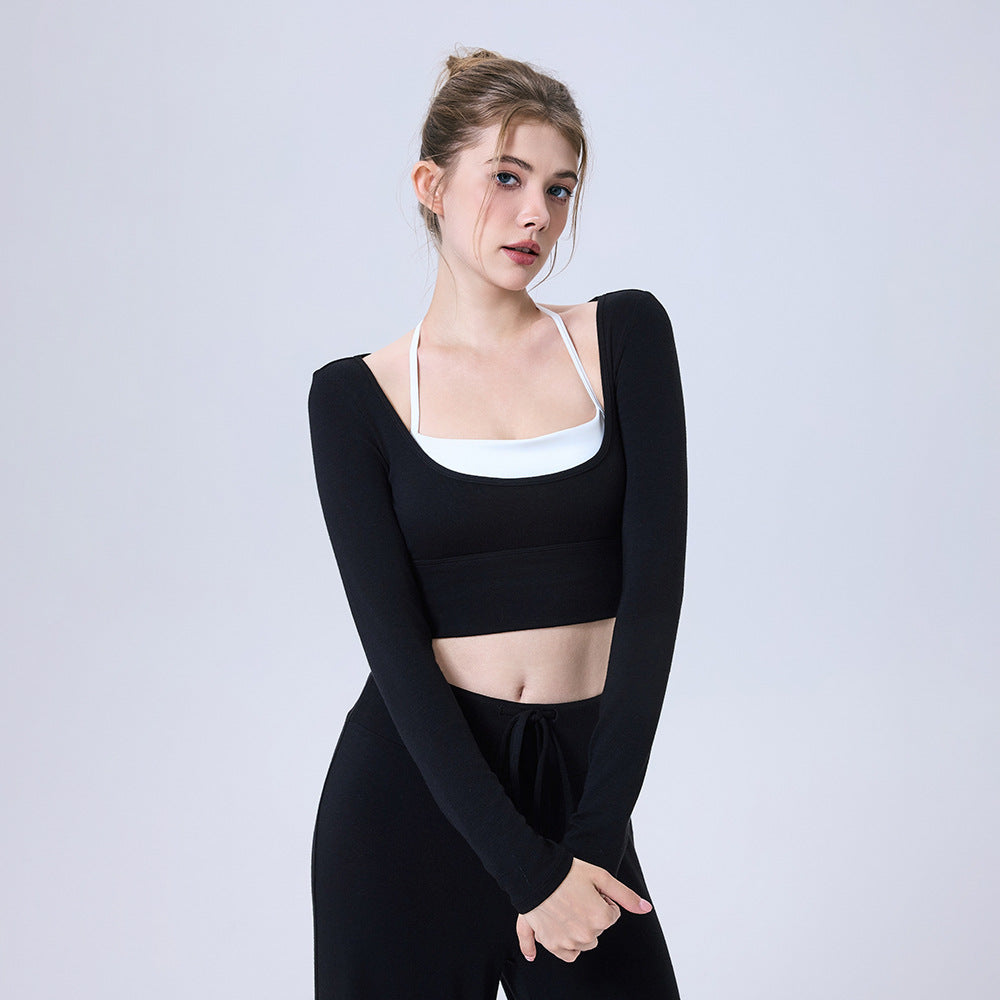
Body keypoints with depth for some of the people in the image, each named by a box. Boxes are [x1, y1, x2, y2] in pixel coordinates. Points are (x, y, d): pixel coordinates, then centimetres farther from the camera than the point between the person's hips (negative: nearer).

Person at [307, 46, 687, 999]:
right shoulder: (357, 395, 0)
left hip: (580, 786, 1)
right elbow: (395, 645, -8)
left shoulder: (626, 336, 1)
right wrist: (526, 866, -15)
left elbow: (654, 581, -6)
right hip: (413, 788, 0)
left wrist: (590, 832, -13)